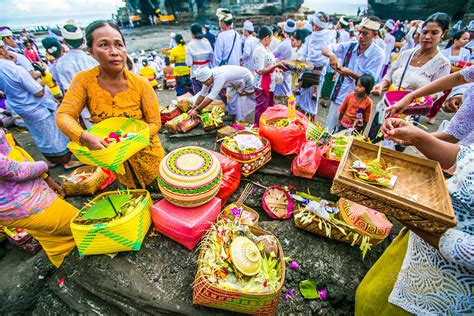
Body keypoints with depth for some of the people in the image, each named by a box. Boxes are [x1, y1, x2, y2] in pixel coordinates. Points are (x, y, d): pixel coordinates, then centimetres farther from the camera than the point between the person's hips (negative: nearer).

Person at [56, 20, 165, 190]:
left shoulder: (141, 84, -19)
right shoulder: (84, 80, -14)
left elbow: (154, 123, -15)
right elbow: (63, 115, -13)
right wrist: (85, 137, -33)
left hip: (145, 153, -1)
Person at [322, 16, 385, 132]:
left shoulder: (378, 54, -8)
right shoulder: (349, 46, 1)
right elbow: (324, 49, 1)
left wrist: (350, 73, -29)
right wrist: (331, 55, -23)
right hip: (338, 96, 3)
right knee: (328, 130, 10)